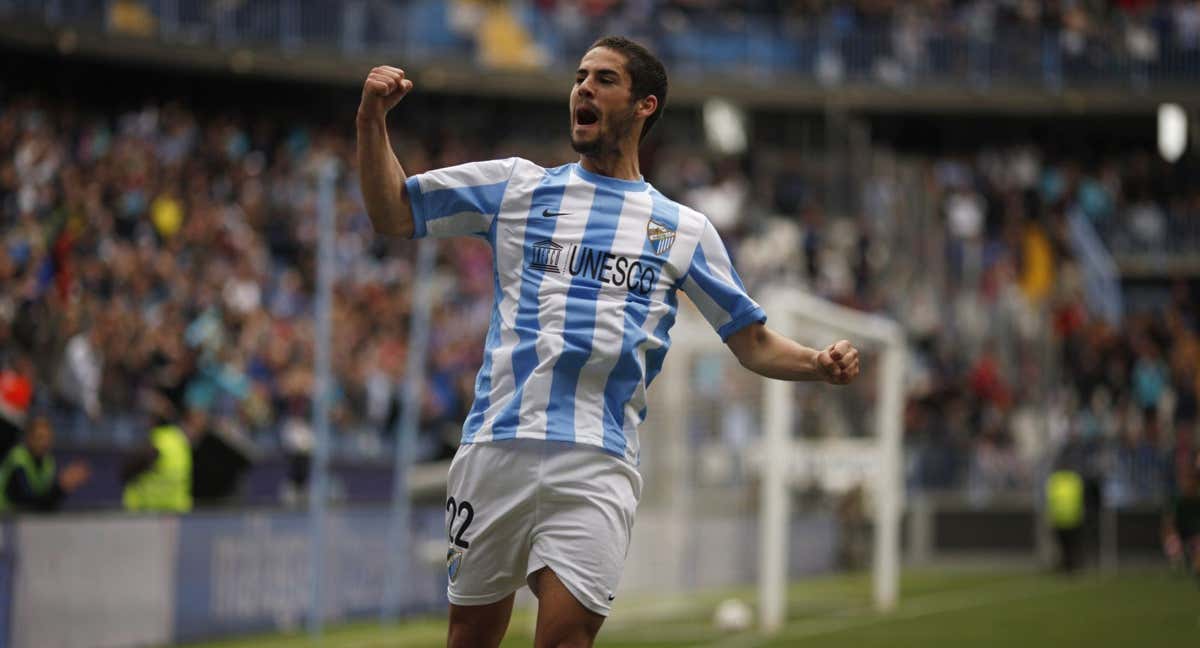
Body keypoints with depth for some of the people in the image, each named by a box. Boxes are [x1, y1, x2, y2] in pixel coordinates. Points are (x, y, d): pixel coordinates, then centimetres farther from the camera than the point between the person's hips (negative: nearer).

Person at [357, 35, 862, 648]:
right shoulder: (515, 187, 14)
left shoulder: (683, 229, 13)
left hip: (597, 465, -1)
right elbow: (392, 213, 16)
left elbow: (752, 341, 15)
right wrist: (372, 122, 1)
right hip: (496, 451, 1)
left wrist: (819, 363, -5)